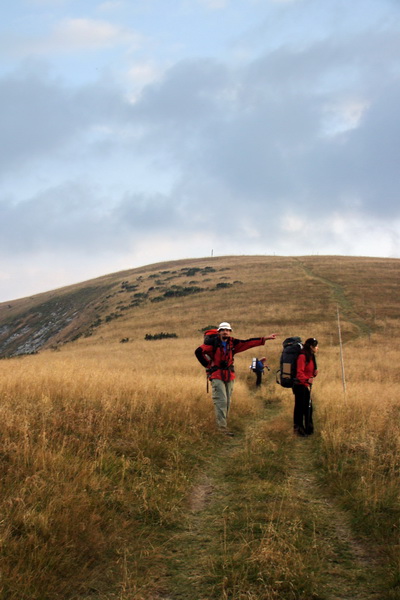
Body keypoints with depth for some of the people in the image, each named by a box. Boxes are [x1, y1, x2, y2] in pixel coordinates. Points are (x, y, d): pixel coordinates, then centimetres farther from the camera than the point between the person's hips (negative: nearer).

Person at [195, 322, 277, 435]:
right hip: (216, 376, -5)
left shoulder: (232, 343, 7)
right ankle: (222, 427, -12)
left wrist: (264, 338, -2)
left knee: (227, 402, 9)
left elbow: (248, 343, 4)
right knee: (221, 401, -12)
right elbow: (198, 351, -11)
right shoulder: (213, 343, -7)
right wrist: (207, 364, -8)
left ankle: (223, 424, 19)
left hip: (229, 376, 5)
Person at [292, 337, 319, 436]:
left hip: (307, 386, 9)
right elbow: (299, 372, -23)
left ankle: (308, 429, 23)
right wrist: (307, 380, -37)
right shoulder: (302, 357, -16)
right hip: (300, 386, -9)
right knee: (300, 407, -1)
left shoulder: (311, 357, 14)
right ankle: (298, 428, 8)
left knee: (308, 407, 13)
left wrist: (314, 374, 0)